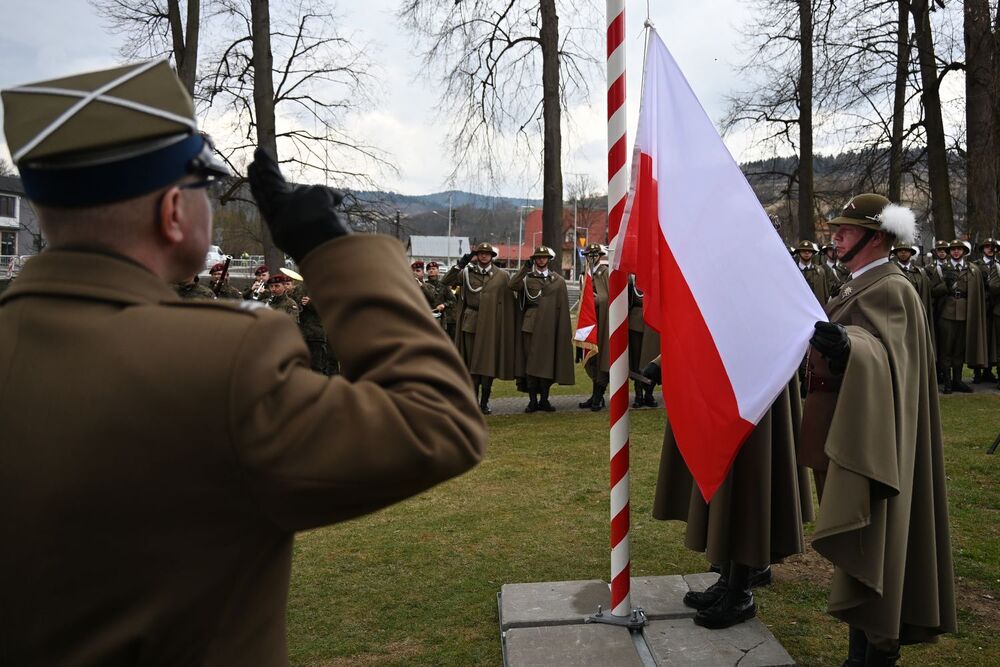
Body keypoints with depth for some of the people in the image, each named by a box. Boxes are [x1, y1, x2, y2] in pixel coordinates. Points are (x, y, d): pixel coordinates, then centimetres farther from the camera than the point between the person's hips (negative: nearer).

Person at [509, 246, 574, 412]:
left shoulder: (558, 281, 11)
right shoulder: (527, 277, 10)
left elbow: (563, 308, 8)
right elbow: (513, 286, -11)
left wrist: (564, 332, 3)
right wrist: (525, 268, -13)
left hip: (549, 328, 1)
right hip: (530, 326, 0)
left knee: (547, 362, 2)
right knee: (530, 362, -1)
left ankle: (544, 400, 11)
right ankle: (532, 400, 5)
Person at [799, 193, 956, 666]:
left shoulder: (890, 289, -16)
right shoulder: (862, 286, 14)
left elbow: (877, 349, -36)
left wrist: (844, 343, -55)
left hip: (868, 438, -10)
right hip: (850, 432, 10)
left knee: (870, 546, -3)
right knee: (861, 546, 16)